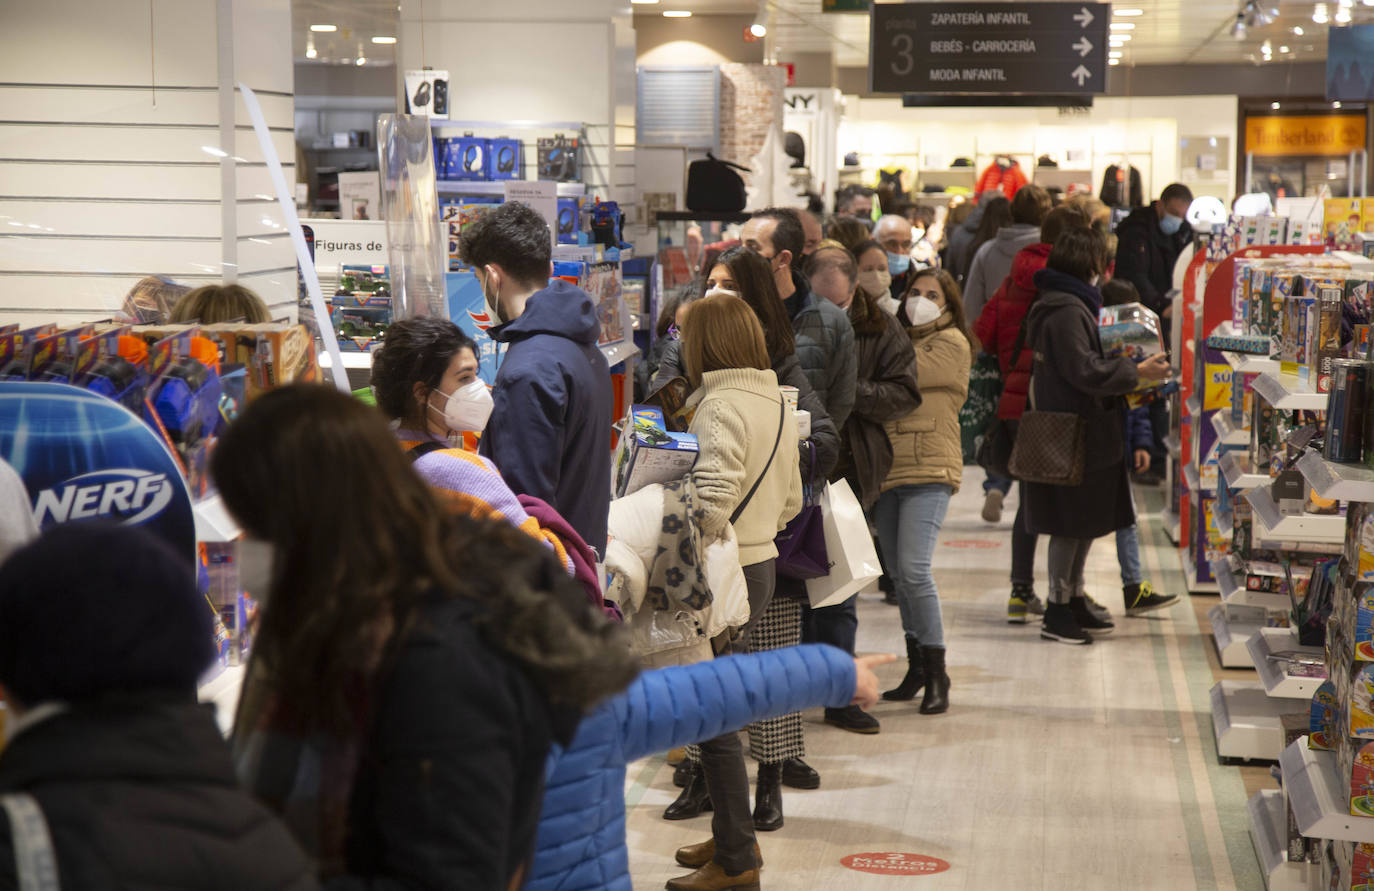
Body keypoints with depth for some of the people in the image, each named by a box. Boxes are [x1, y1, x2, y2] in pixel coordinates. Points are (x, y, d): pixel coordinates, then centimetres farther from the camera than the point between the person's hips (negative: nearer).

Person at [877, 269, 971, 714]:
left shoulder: (952, 343, 0)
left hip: (930, 467, -7)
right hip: (889, 467, 7)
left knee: (914, 568, -15)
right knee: (899, 571, 9)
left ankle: (937, 674, -7)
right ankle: (917, 666, 20)